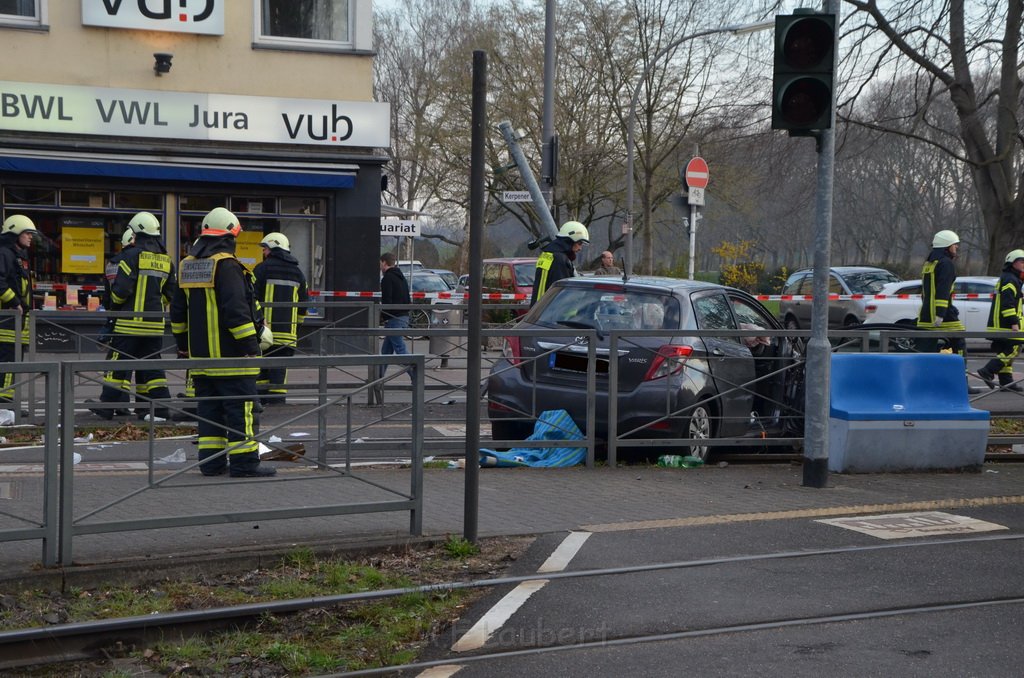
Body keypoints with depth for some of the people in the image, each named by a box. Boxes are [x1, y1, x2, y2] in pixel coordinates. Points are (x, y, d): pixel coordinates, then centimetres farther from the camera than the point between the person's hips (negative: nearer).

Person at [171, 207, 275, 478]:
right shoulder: (226, 265, -13)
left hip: (200, 353, 8)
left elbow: (178, 311, 19)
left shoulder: (187, 265, 14)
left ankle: (210, 461, 12)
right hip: (229, 353, -8)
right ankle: (244, 462, -4)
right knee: (240, 407, -4)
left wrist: (183, 344, 25)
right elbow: (236, 310, -19)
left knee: (209, 407, 12)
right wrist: (250, 344, -15)